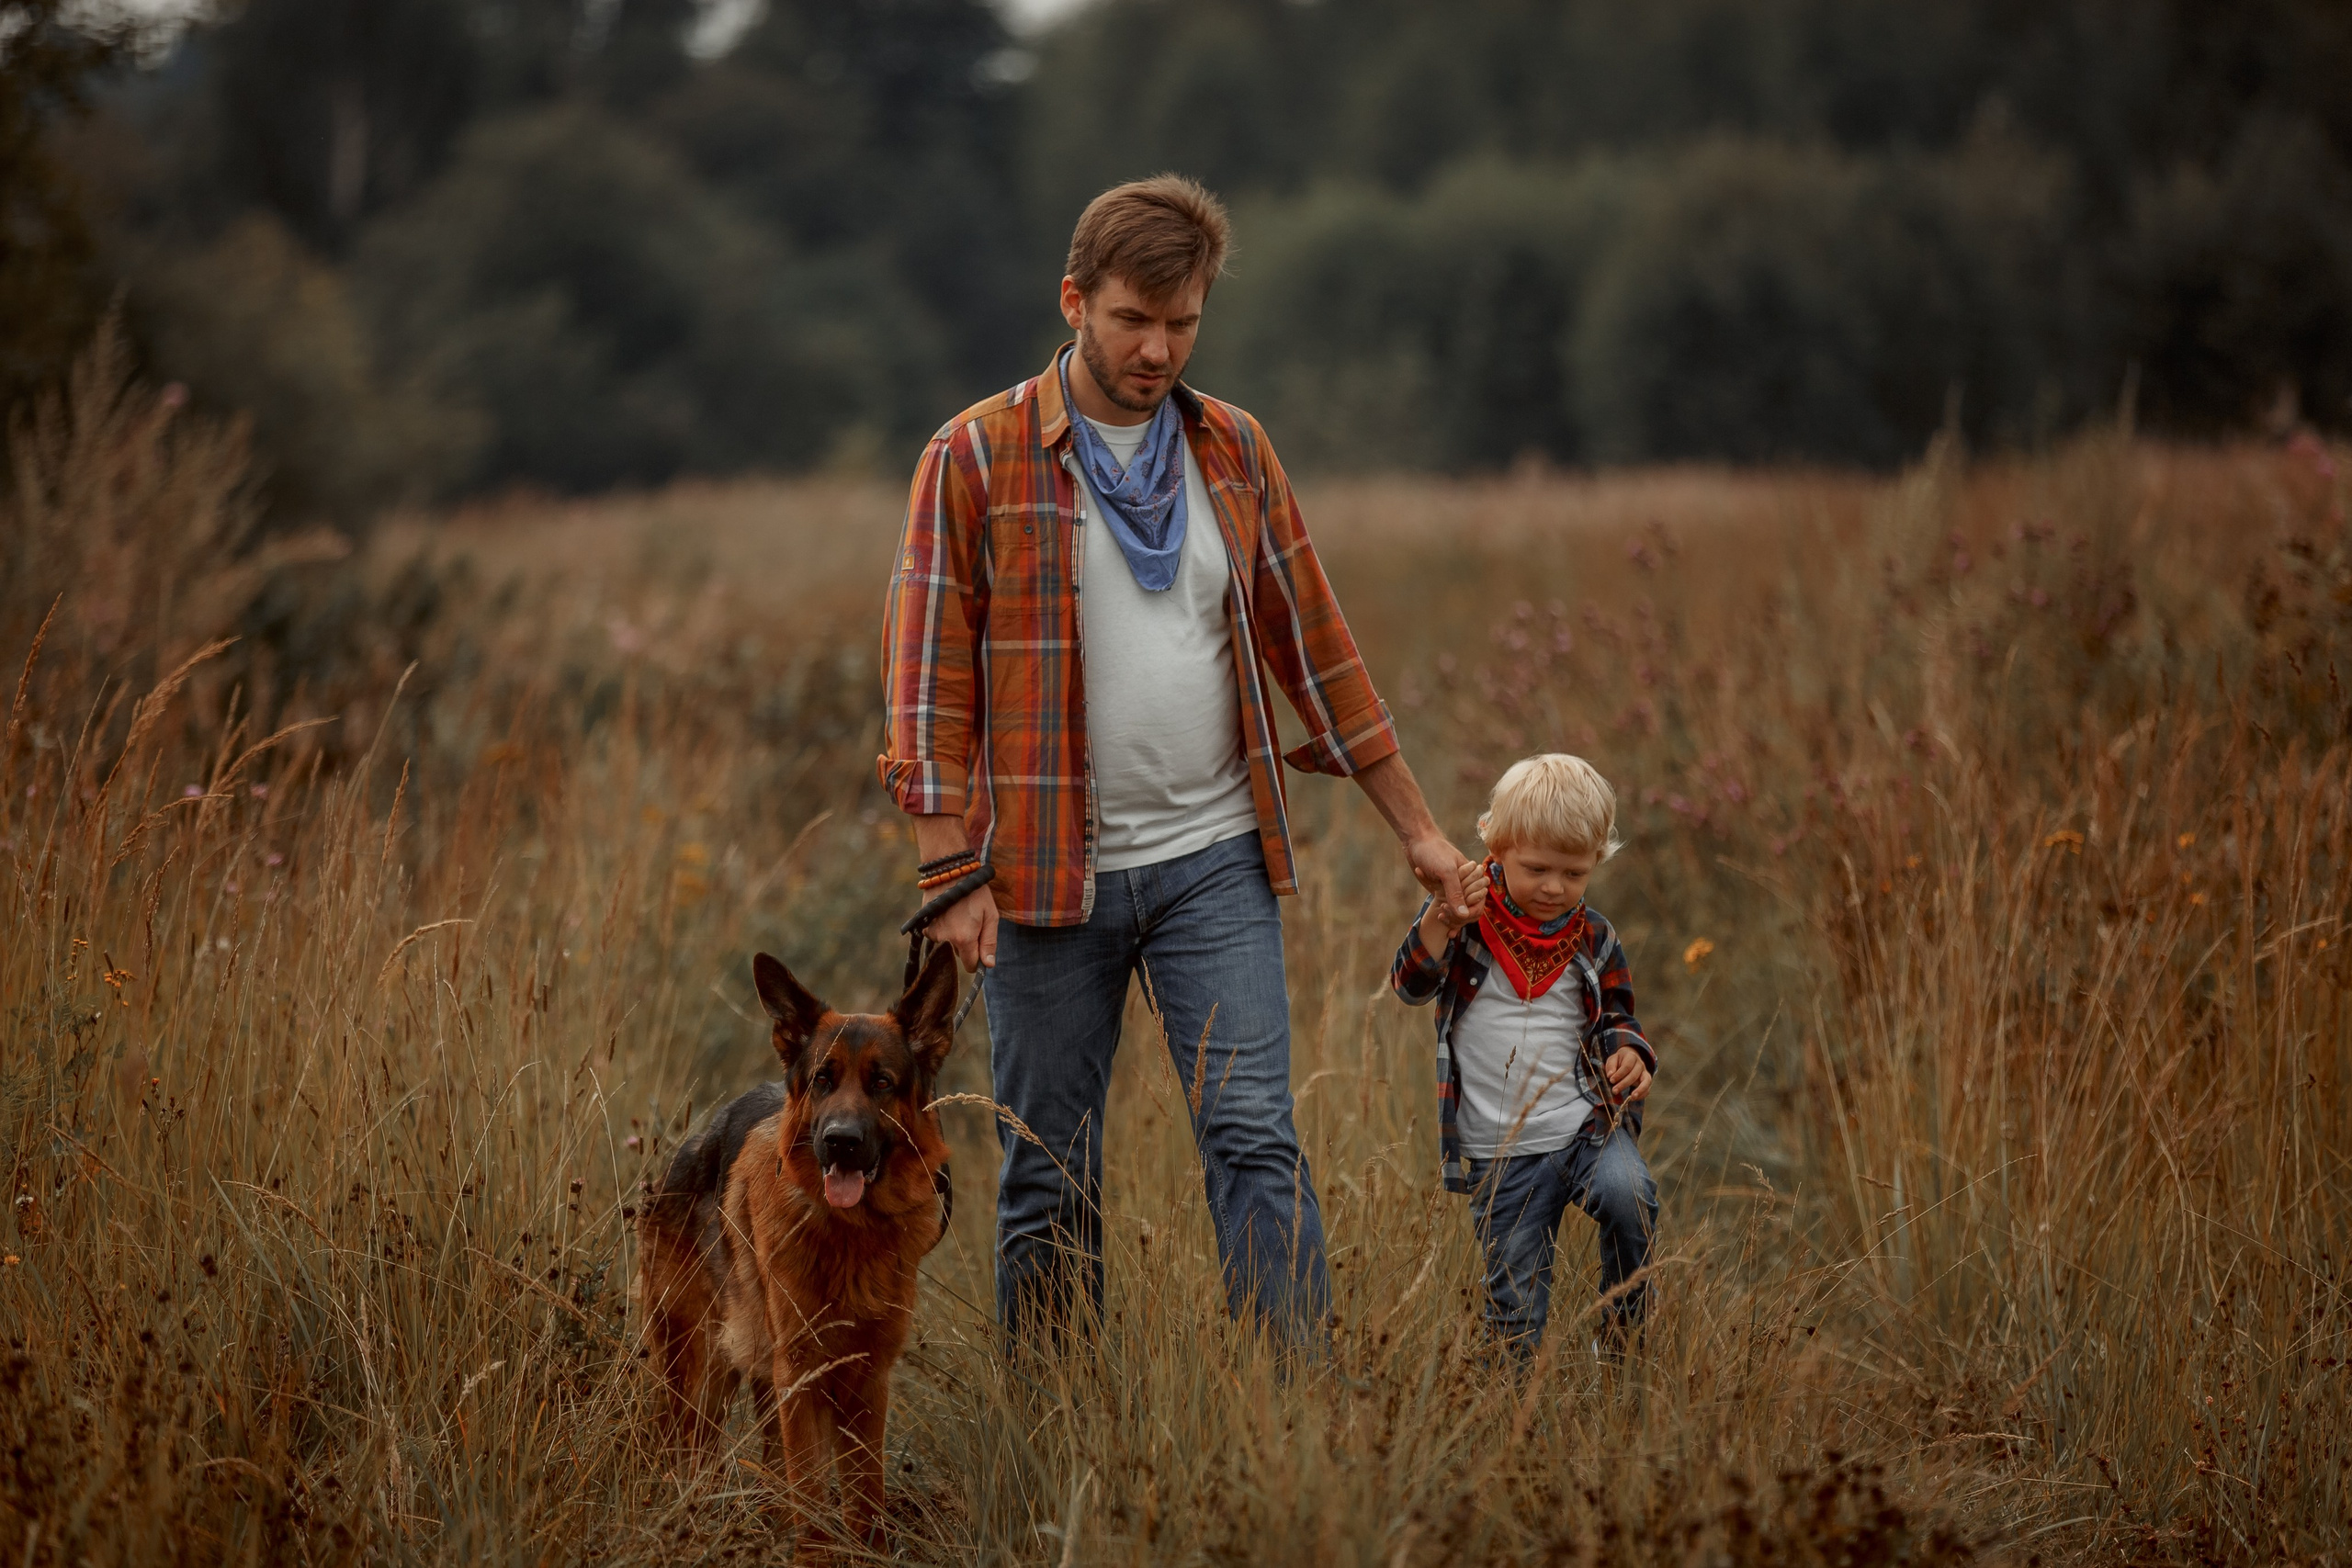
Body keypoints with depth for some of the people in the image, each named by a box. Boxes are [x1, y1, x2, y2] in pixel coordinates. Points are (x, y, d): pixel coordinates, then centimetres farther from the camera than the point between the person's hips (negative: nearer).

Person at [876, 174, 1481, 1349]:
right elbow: (930, 673, -5)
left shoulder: (1232, 451, 8)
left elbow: (1312, 645, 13)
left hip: (1214, 861, 2)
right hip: (1049, 871, -2)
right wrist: (949, 874, -11)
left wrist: (1416, 828, 14)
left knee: (1255, 1139, -6)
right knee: (1049, 1176, 5)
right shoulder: (977, 459, -4)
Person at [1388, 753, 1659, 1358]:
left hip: (1585, 1126, 1)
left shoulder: (1593, 939, 4)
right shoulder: (1464, 915, -3)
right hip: (1500, 1156, -1)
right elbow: (1412, 984, -16)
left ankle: (1621, 1336, -7)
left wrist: (1628, 1053, -7)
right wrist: (1439, 923, -35)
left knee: (1629, 1196, -28)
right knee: (1516, 1306, 2)